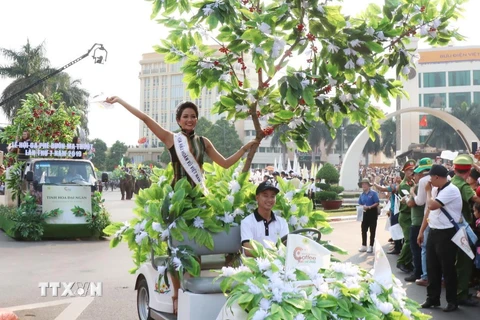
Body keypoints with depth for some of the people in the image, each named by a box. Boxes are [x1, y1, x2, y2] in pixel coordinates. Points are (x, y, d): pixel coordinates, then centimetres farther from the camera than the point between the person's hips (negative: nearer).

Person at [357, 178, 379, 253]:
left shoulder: (373, 193, -10)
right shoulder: (362, 195, 8)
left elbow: (377, 203, -14)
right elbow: (360, 204, 12)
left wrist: (369, 207, -22)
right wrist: (362, 207, -10)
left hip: (372, 213, -5)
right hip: (365, 213, 5)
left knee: (372, 230, 2)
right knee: (363, 230, 5)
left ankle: (371, 246, 8)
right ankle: (364, 246, 13)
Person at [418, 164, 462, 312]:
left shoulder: (451, 190, -17)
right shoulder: (436, 190, 11)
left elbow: (432, 205, -26)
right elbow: (429, 211, 16)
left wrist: (428, 191, -8)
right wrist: (421, 231, 16)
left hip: (446, 234, -8)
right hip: (433, 232, 8)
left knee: (447, 269, 2)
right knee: (432, 267, 13)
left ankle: (452, 301, 16)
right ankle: (433, 298, 25)